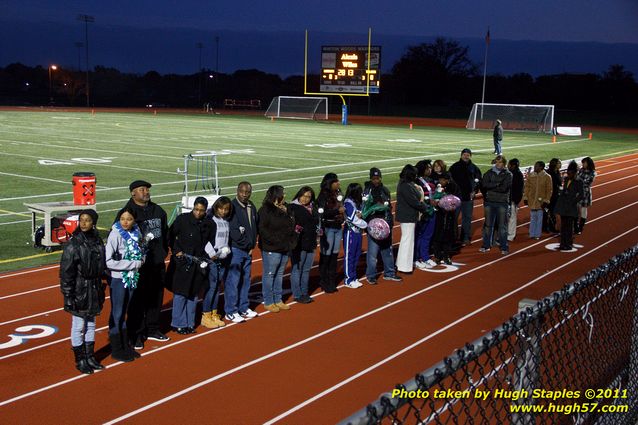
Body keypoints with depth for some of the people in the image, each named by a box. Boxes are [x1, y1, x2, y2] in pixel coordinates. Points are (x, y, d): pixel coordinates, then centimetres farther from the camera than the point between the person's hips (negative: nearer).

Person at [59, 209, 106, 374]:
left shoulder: (97, 241, 3)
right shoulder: (73, 245, -15)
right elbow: (66, 273, -14)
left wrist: (101, 291, 15)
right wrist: (68, 296, -16)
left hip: (94, 291, 6)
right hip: (79, 292, -6)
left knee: (91, 325, 16)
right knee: (78, 327, 5)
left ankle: (90, 357, 28)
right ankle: (80, 361, 17)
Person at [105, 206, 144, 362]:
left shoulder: (136, 233, 0)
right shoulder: (115, 235, -17)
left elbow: (140, 253, 14)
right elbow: (108, 261, -23)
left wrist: (140, 261, -9)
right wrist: (134, 264, -20)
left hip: (132, 278, 5)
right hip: (118, 279, -5)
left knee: (123, 313, 17)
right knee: (116, 314, 6)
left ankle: (125, 345, 27)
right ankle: (116, 350, 16)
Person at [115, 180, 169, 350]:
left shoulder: (158, 210, 11)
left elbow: (165, 232, 22)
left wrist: (164, 250, 17)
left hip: (158, 263, 7)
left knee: (156, 298, 15)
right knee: (137, 300, -1)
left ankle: (152, 329, 30)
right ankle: (136, 334, 10)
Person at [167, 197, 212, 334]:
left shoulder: (207, 224, 4)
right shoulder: (182, 219, -9)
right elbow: (170, 235, -2)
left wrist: (205, 259, 7)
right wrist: (176, 251, -11)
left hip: (198, 264, 5)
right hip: (181, 263, -4)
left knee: (193, 294, 11)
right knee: (180, 294, 0)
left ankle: (190, 323, 21)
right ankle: (179, 324, 9)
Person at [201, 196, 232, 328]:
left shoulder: (226, 222, 13)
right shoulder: (210, 220, -9)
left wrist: (227, 249, 12)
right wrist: (212, 253, -18)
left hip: (223, 258, 7)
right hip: (211, 258, -7)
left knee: (217, 286, 11)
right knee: (211, 286, -6)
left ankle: (214, 314, 19)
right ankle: (206, 316, 1)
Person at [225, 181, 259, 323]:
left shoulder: (252, 207, 11)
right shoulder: (232, 207, -13)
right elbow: (233, 231, -17)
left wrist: (252, 245, 6)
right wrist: (246, 243, -8)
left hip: (248, 250, 8)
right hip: (235, 249, -7)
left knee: (245, 280, 14)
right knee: (233, 281, -5)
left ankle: (243, 308, 25)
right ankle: (231, 312, 2)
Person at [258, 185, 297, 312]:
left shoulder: (285, 209, 12)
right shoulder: (265, 210, -13)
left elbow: (291, 225, 21)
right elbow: (263, 229, -18)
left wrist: (291, 241, 5)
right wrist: (276, 240, -19)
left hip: (285, 248, 8)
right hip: (271, 249, -8)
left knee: (279, 274, 16)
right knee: (269, 275, 1)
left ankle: (278, 300, 26)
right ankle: (268, 302, 11)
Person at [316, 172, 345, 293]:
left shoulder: (338, 194, 6)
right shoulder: (323, 196, -14)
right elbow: (322, 214, -22)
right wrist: (338, 211, -20)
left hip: (338, 228, 7)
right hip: (328, 228, -7)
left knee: (334, 255, 12)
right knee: (326, 256, 0)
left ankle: (332, 282, 22)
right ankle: (324, 283, 9)